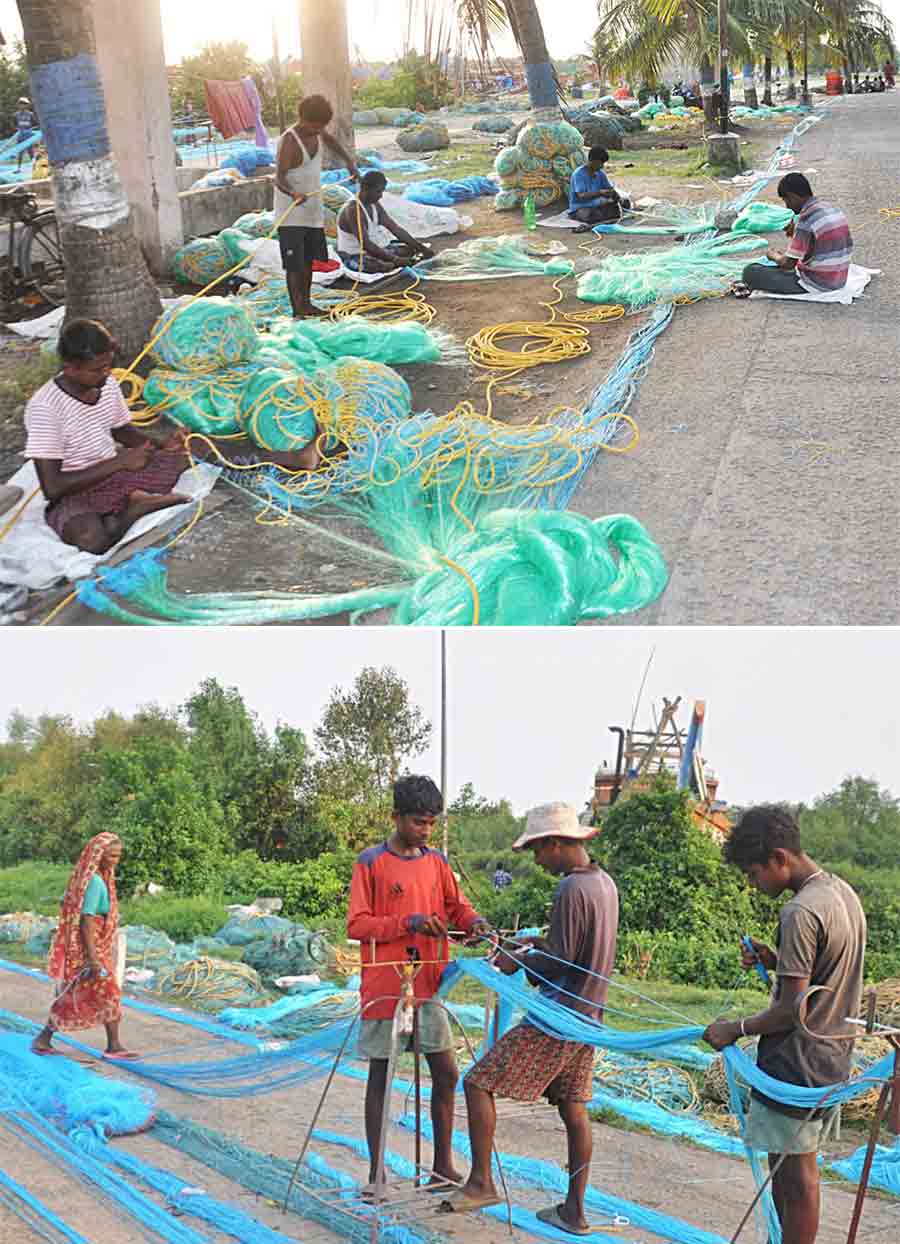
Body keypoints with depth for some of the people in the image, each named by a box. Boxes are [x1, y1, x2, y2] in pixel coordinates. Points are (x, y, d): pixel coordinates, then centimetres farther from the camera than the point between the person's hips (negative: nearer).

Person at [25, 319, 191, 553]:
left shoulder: (108, 383, -4)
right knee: (91, 537, -38)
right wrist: (119, 461, -25)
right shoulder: (46, 408, -24)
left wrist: (161, 447, -4)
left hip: (116, 473, 6)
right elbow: (52, 488, -26)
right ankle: (133, 509, -9)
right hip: (75, 492, -6)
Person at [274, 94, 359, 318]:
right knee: (294, 264, -8)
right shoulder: (289, 142, -20)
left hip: (313, 210, 8)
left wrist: (349, 161, 26)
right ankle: (298, 311, -7)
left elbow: (330, 140, 29)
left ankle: (306, 304, 25)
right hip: (291, 213, -8)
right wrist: (294, 194, -45)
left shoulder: (315, 132, 4)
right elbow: (279, 178, -26)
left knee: (309, 260, 15)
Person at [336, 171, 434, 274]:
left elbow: (396, 229, 4)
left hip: (371, 250, 9)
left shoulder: (375, 206, 3)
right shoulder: (353, 210, -25)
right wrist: (395, 259, -36)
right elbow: (366, 245, -33)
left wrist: (421, 247, -3)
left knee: (410, 249, 9)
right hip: (353, 257, -9)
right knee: (389, 265, -33)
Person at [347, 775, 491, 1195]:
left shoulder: (436, 861, 7)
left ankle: (443, 1167, 20)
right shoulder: (371, 863, -8)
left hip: (429, 987, 5)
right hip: (384, 988, -5)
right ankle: (375, 1173, 15)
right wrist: (408, 922, -21)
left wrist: (473, 921, -6)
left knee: (446, 1073, 7)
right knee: (380, 1077, 5)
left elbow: (455, 903, 16)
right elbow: (356, 925, -10)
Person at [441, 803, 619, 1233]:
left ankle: (481, 1182, 3)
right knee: (573, 1110, 13)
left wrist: (518, 962, -4)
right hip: (588, 1017, 9)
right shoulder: (605, 882, 9)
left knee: (479, 1083, -2)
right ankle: (574, 1211, 19)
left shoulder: (571, 890, -20)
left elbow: (560, 964, -19)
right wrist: (540, 945, 12)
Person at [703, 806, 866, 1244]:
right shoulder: (843, 893, 6)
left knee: (795, 1175, 2)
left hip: (798, 1064, -9)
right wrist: (777, 962, 5)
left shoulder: (800, 913, -22)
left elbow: (792, 1011, -21)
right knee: (793, 1168, 18)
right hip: (832, 1059, 9)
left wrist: (736, 1029, -8)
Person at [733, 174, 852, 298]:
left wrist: (773, 255, 6)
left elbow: (788, 263, -19)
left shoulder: (806, 219, -21)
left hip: (816, 285, -9)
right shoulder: (835, 210, 6)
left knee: (751, 271, -6)